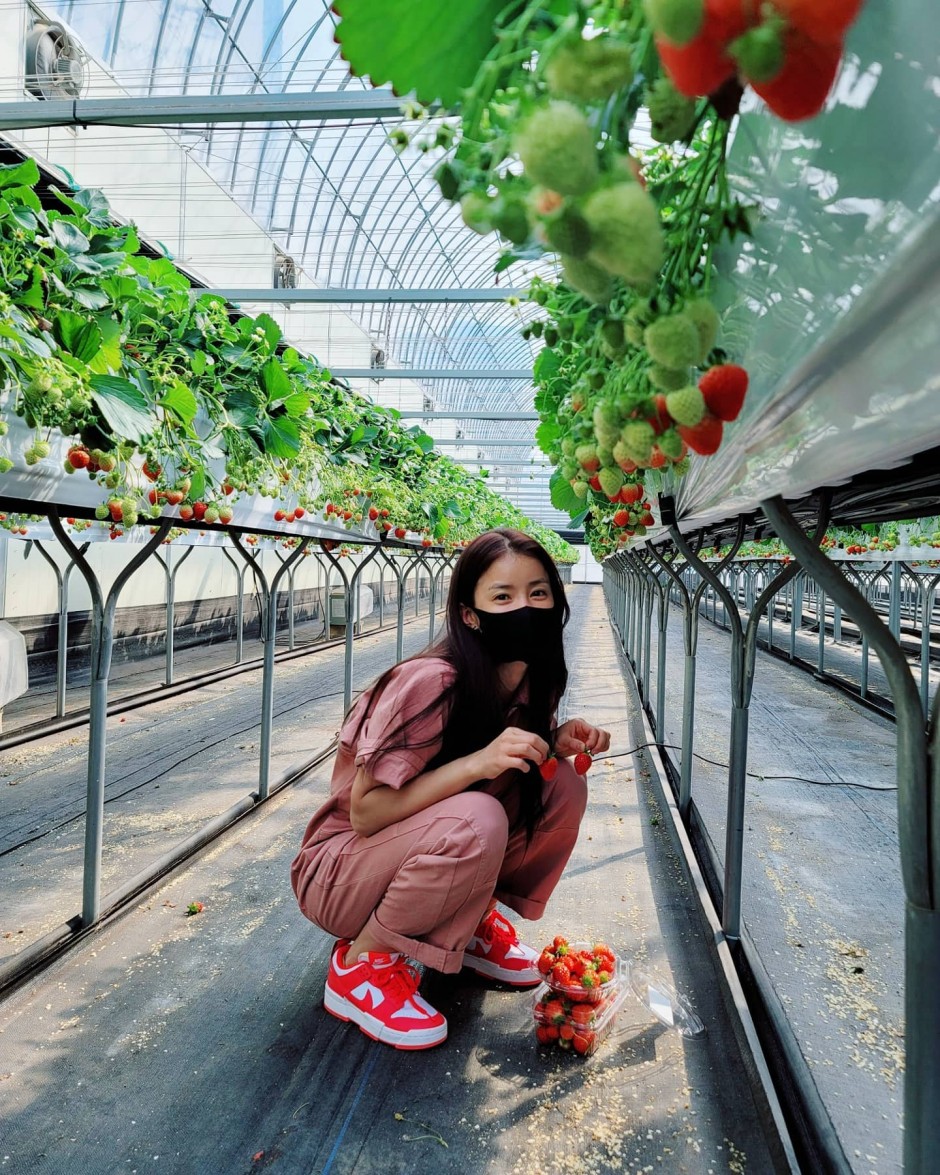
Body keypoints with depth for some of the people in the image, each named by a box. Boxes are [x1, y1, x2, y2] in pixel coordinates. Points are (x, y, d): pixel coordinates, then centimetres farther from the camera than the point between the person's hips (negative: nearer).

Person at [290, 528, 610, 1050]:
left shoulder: (531, 682, -7)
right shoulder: (431, 683, -29)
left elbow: (527, 767, 7)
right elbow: (365, 813, -27)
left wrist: (557, 741, -14)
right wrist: (476, 762, -37)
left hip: (424, 856, 7)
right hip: (340, 869, -7)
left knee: (564, 786, -11)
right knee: (475, 820, -35)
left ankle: (472, 923, 8)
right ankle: (361, 962, -10)